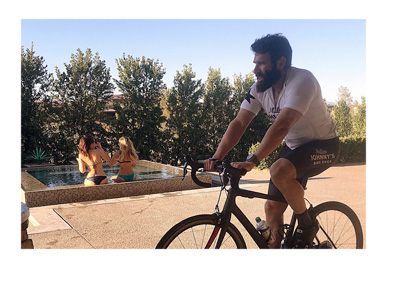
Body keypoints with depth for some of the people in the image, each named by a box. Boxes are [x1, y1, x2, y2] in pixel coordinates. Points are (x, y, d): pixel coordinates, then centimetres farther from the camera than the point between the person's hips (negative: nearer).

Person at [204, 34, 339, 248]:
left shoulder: (302, 81, -27)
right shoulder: (259, 89, -6)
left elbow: (281, 127, -39)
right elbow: (239, 123, -14)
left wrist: (252, 161, -45)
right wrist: (216, 158, -26)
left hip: (323, 146, -7)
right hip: (293, 147, 7)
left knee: (279, 171, -34)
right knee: (272, 207, 0)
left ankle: (307, 224, -8)